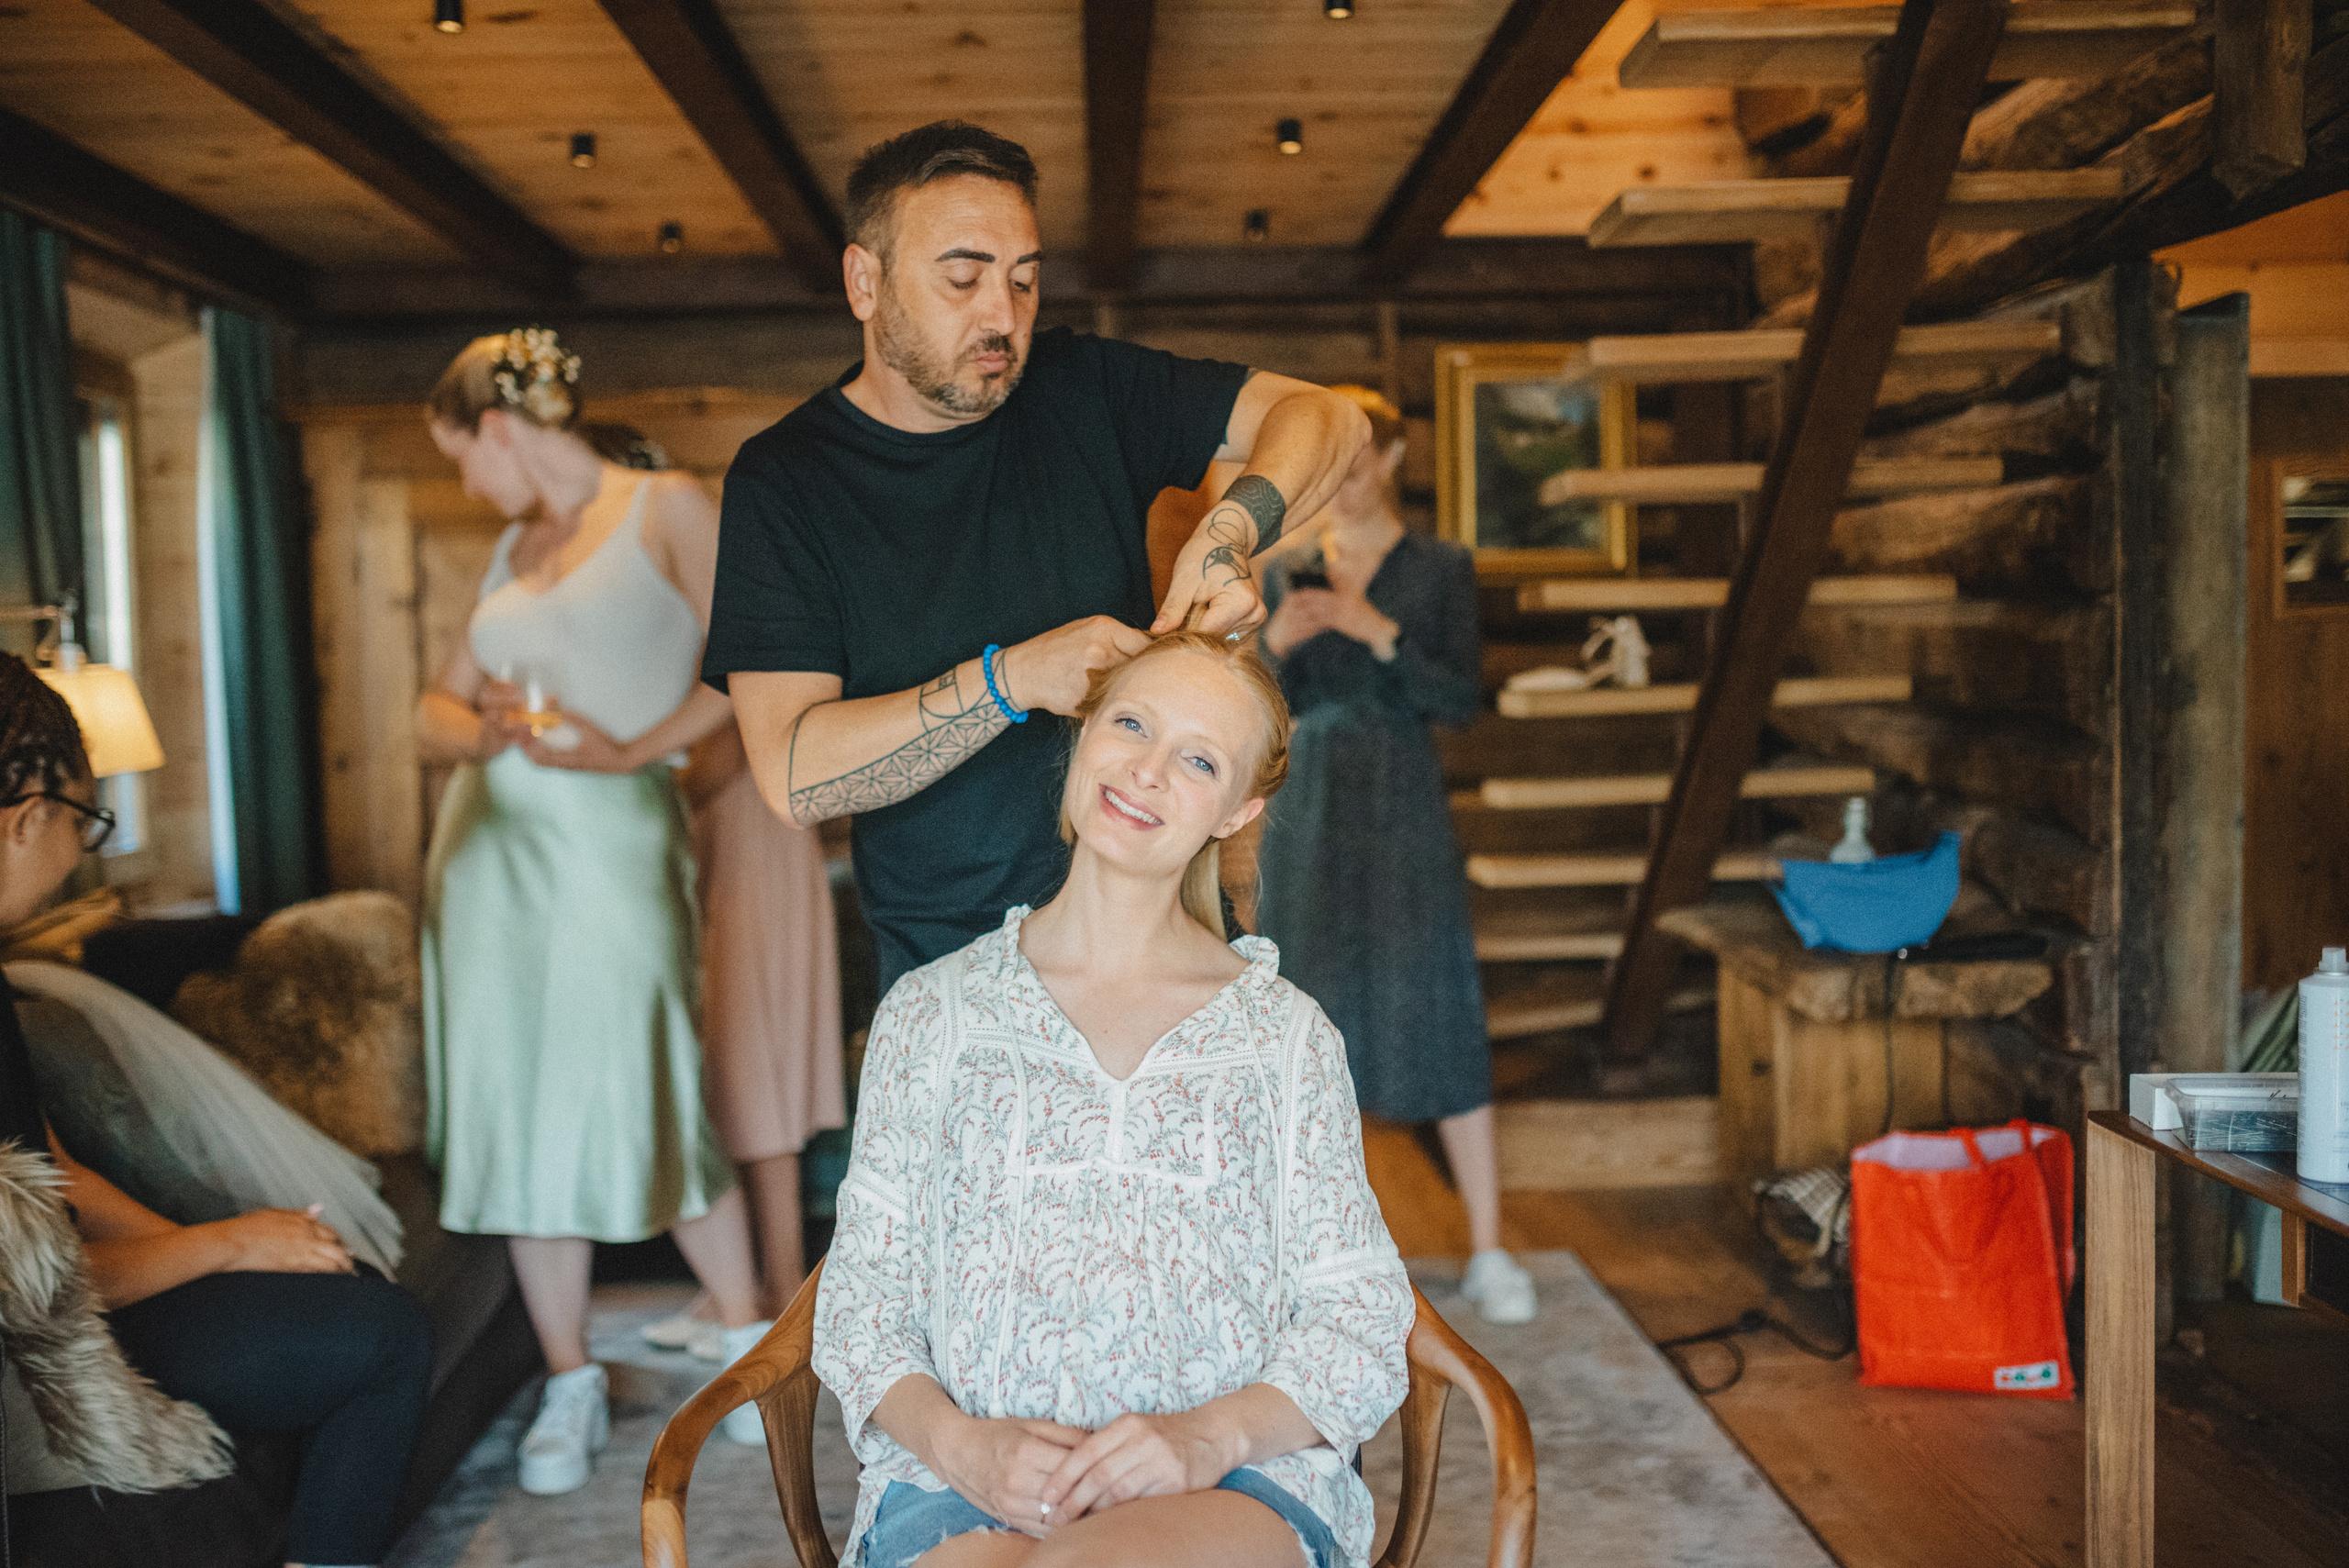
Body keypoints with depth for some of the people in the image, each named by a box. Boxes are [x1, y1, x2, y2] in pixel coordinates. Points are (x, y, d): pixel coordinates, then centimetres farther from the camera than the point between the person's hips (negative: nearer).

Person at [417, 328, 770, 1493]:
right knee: (519, 1110, 5)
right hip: (489, 840, 6)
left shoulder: (665, 509, 0)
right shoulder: (513, 549, 19)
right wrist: (481, 731, -4)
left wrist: (631, 751, -16)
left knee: (640, 1110, -6)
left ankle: (753, 1341, 14)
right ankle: (570, 1385, 16)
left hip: (611, 834, -6)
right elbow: (441, 706, 19)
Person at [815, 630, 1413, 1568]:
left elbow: (1362, 1321, 6)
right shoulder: (933, 1012, 11)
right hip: (959, 1491, 1)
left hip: (1235, 1486, 0)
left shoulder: (1285, 1033, 10)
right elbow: (860, 1294, 8)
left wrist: (1211, 1435, -13)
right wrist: (959, 1442, -12)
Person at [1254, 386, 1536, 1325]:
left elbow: (1460, 702, -7)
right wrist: (1275, 644, -13)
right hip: (1305, 814, 3)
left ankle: (1487, 1253, 6)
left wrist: (1377, 631, -18)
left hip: (1402, 809, -2)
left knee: (1438, 1017, -4)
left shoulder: (1440, 570, 2)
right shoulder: (1287, 575, 9)